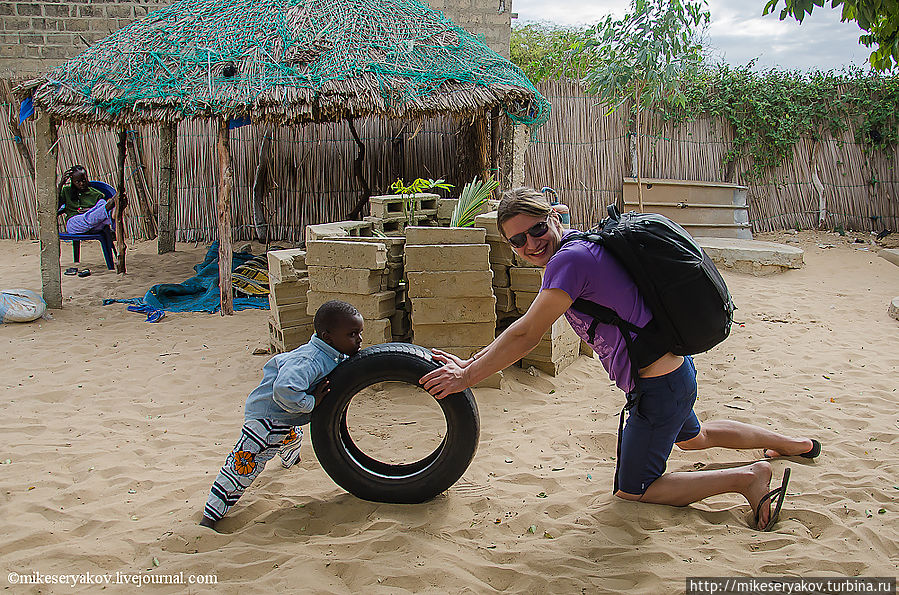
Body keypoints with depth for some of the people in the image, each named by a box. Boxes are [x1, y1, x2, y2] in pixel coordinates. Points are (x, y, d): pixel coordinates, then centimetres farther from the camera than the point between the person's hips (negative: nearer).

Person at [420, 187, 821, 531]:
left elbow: (525, 336, -23)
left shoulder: (569, 259, -24)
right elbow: (525, 329, 10)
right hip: (675, 370, 10)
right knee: (693, 437, 38)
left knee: (631, 492, 6)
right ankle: (794, 444, 52)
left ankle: (746, 477, 5)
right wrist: (470, 363, 6)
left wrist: (466, 378, -16)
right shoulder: (577, 246, 7)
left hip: (660, 387, -10)